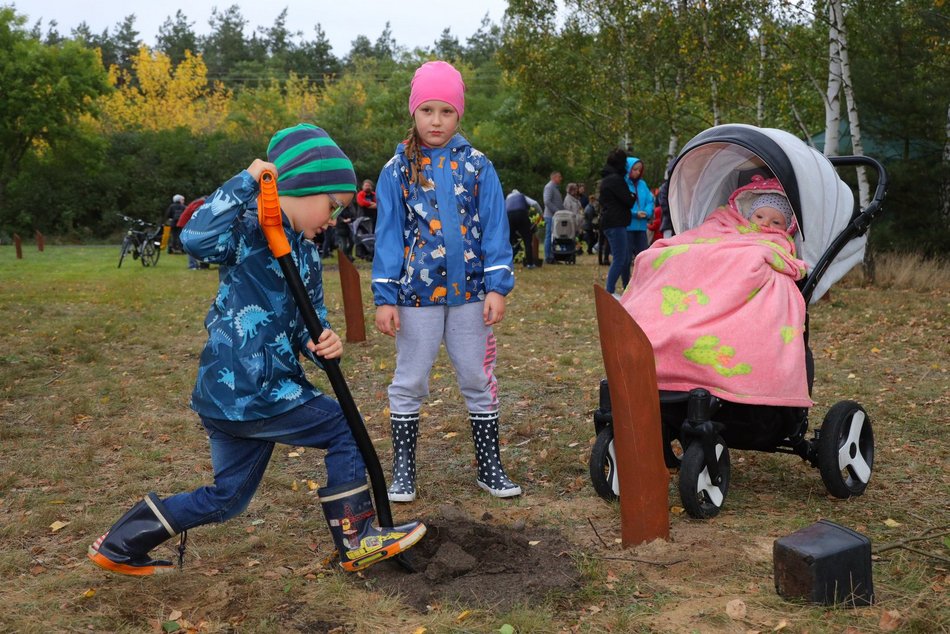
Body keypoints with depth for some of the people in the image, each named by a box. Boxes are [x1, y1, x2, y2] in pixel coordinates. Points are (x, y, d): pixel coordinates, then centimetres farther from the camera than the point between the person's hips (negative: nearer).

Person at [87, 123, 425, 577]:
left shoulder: (306, 254, 15)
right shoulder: (251, 227, -12)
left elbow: (306, 322, 15)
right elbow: (196, 239, -32)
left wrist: (321, 343, -8)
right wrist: (245, 183, -29)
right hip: (247, 391, -9)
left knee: (227, 499, 18)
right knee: (344, 428, 1)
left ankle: (121, 544, 29)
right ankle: (357, 540, 12)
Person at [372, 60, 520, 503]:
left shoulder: (477, 166, 2)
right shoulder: (396, 170, 1)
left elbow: (494, 228, 0)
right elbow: (388, 234, 0)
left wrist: (497, 287, -8)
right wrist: (385, 296, -5)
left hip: (469, 292, 1)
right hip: (416, 294, 0)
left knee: (479, 379, 10)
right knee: (409, 383, 8)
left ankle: (490, 468, 24)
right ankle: (403, 471, 23)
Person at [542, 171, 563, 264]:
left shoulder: (556, 187, 22)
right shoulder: (549, 187, -9)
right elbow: (547, 201, -20)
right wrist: (557, 211, -20)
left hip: (556, 216, 9)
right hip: (550, 215, -9)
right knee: (549, 236, -6)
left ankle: (552, 256, 12)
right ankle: (548, 257, -4)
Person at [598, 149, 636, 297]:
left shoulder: (607, 178, 19)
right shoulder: (615, 179, -13)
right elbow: (628, 200, -11)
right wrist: (634, 196, 9)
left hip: (610, 222, 10)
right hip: (615, 224, -10)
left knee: (625, 258, 15)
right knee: (619, 259, -10)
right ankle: (610, 291, -10)